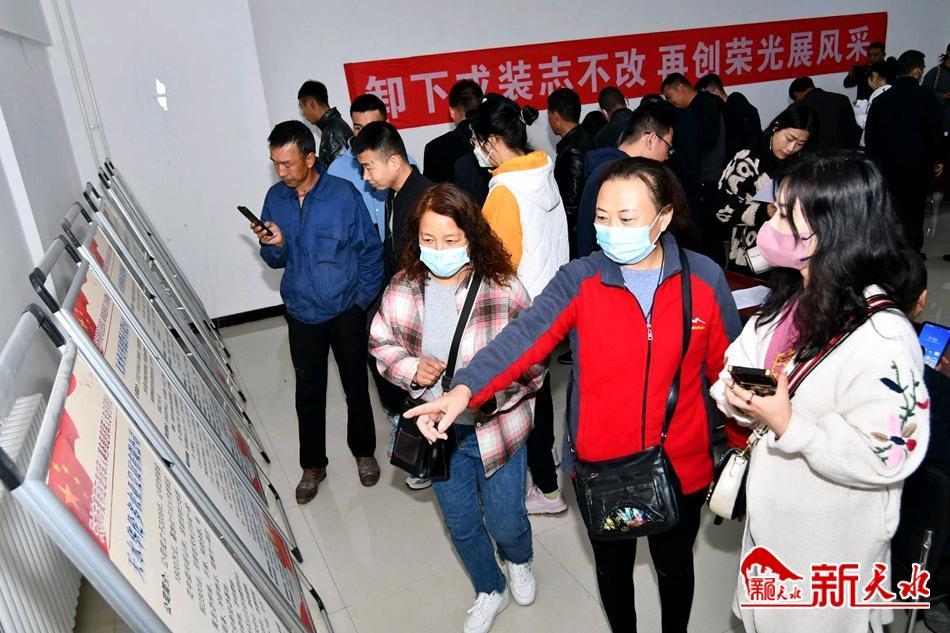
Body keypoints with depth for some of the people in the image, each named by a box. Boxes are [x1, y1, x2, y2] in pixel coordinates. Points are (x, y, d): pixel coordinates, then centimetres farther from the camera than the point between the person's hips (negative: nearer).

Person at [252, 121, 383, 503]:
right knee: (308, 393, 13)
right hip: (302, 315, 3)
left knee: (356, 387, 13)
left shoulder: (344, 194, -14)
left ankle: (363, 452, 36)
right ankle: (313, 465, 31)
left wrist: (362, 299, -7)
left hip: (346, 311, -3)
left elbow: (371, 251, -7)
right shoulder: (275, 199, -2)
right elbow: (276, 261, 5)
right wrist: (275, 245, -17)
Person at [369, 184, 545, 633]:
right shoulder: (403, 289, -11)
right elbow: (381, 342, 2)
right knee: (460, 523, 21)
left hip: (497, 427, -3)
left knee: (505, 521, 15)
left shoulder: (503, 290, -21)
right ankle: (489, 591, 51)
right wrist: (411, 368, -16)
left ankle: (518, 560, 55)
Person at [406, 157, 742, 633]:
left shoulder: (704, 277, -10)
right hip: (602, 466, 0)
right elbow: (524, 336, -28)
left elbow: (728, 367, -1)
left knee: (675, 566, 24)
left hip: (681, 465, 1)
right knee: (613, 567, 23)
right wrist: (465, 389, -43)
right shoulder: (578, 280, -13)